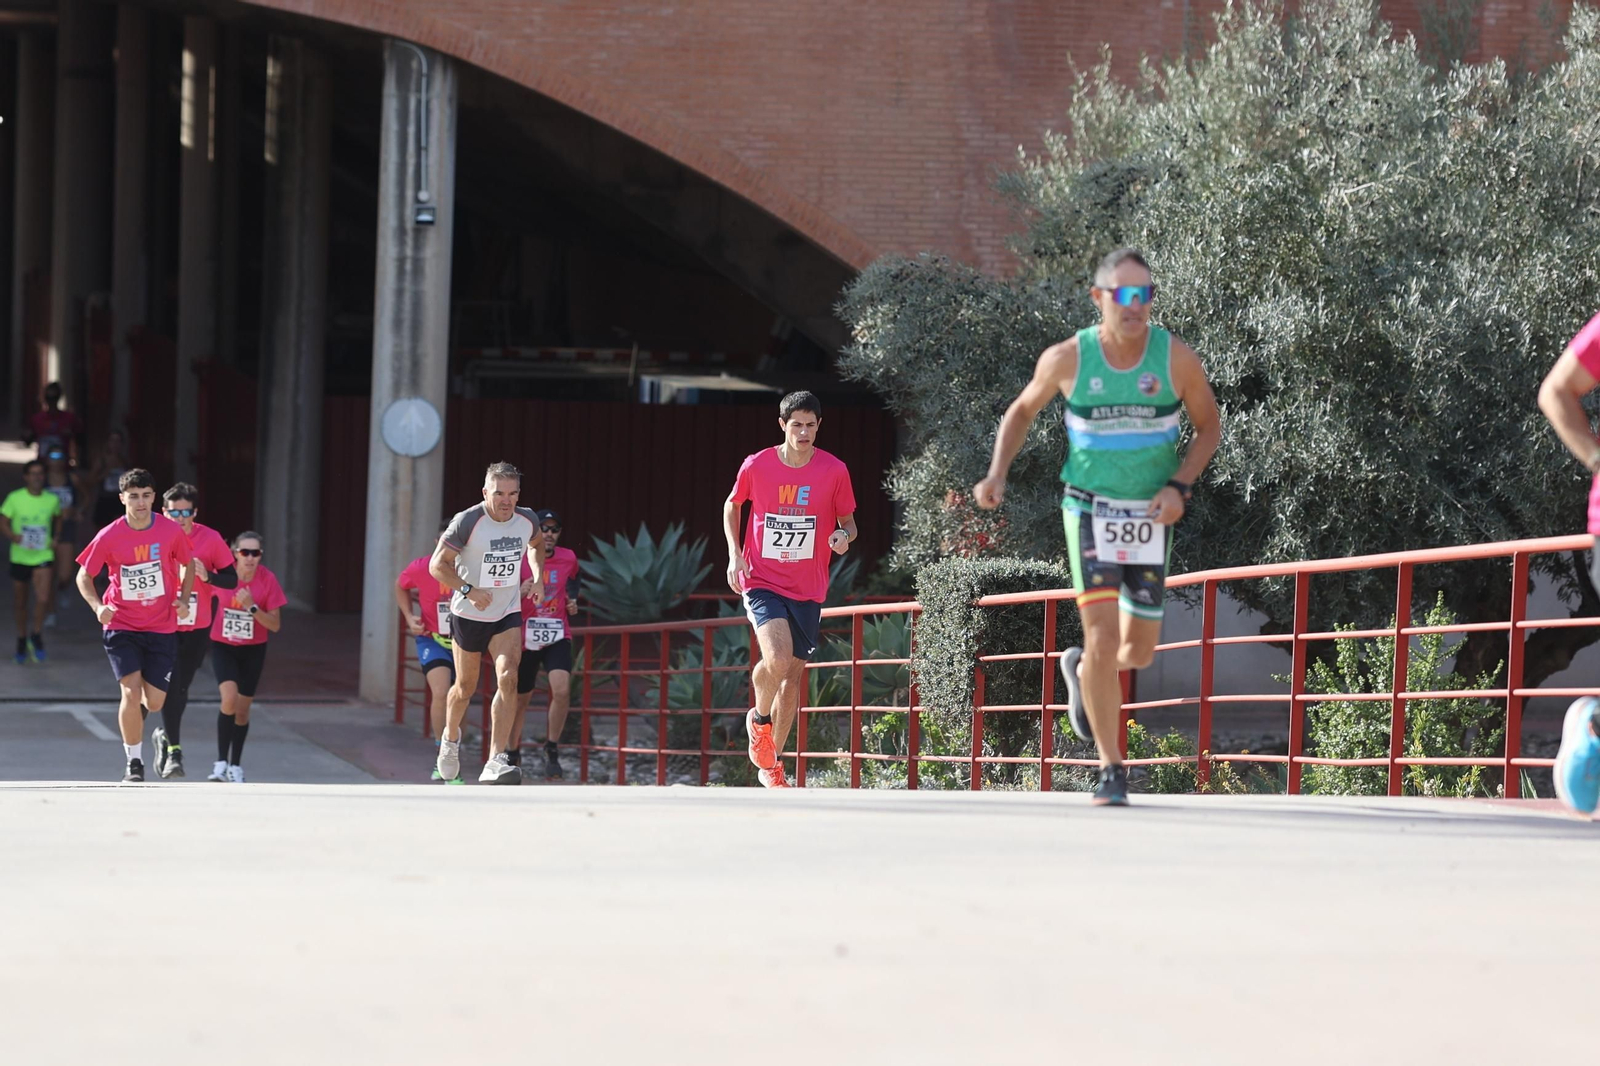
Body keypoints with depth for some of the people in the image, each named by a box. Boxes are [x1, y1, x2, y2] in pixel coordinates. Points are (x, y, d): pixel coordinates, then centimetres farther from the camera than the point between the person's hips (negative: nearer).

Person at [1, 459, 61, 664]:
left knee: (43, 599, -17)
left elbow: (57, 520, 18)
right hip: (20, 557, 0)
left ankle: (36, 635, 6)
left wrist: (55, 538, 3)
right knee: (19, 603, 12)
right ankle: (22, 638, 34)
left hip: (43, 556, 0)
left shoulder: (52, 500, -1)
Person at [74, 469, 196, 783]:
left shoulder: (172, 531, -6)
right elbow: (84, 577, 1)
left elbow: (187, 565, 12)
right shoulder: (109, 537, -10)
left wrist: (183, 598, -3)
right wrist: (98, 606, -16)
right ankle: (134, 763, -3)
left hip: (162, 628, 2)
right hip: (122, 626, -2)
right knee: (131, 691, -17)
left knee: (154, 702, 1)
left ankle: (135, 714, 40)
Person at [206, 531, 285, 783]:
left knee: (243, 708, 8)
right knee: (229, 699, -22)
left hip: (253, 650, 1)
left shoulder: (267, 580, -14)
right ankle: (221, 762, -13)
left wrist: (252, 607, -26)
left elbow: (275, 625, -13)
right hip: (223, 647, -1)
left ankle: (235, 766, 26)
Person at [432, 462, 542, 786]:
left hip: (507, 614, 2)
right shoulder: (467, 522, -19)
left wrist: (537, 578, 6)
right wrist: (468, 590, -28)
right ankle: (451, 737, 45)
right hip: (468, 614, -2)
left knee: (508, 679, -18)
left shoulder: (527, 520, -4)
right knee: (465, 686, 12)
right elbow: (438, 564, -16)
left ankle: (496, 761, -22)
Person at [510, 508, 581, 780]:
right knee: (521, 698, 11)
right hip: (526, 638, -1)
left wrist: (572, 601, 6)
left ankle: (552, 749, -8)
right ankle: (514, 753, 32)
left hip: (558, 636, 1)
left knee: (562, 689, -21)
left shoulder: (568, 558, 2)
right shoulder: (520, 559, -7)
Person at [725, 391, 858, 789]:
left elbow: (848, 521, 8)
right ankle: (759, 718, 7)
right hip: (762, 581, -2)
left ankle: (771, 764, 23)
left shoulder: (834, 471, -3)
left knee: (794, 673, 7)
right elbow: (732, 506, 14)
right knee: (778, 658, -25)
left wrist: (844, 536, -16)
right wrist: (734, 554, 1)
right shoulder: (756, 466, -5)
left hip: (808, 589, 2)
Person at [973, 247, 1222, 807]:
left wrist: (1179, 486, -12)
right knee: (1103, 637, -15)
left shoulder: (1177, 358, -11)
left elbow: (1209, 426, 3)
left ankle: (1080, 669, 44)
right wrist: (997, 475, -6)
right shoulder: (1068, 358, -10)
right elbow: (1022, 410, 8)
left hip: (1151, 516, 2)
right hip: (1091, 512, -2)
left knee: (1138, 651, 8)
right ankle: (1111, 769, -3)